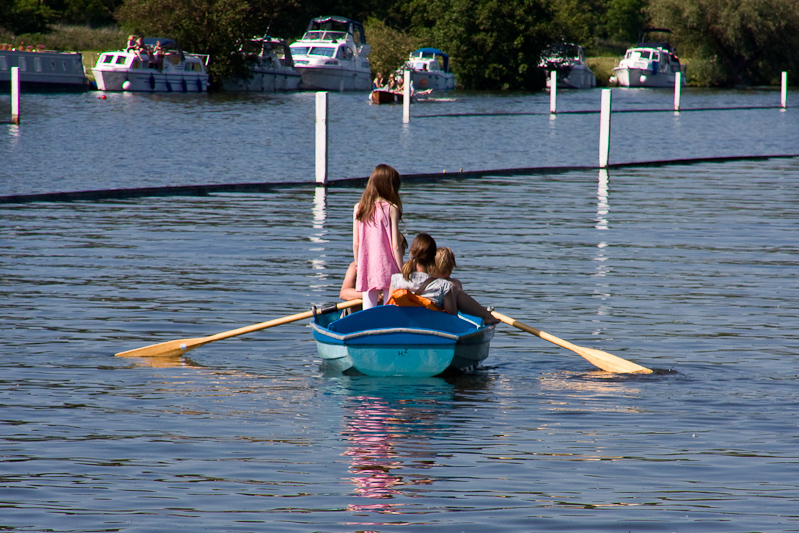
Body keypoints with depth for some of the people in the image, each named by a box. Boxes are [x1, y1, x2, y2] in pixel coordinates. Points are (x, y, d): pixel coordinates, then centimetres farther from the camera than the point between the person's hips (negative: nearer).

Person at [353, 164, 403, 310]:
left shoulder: (358, 209, 2)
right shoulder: (391, 209, -8)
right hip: (387, 270, -3)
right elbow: (395, 246, -9)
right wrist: (401, 271, -3)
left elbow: (356, 244, 4)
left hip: (366, 269, 3)